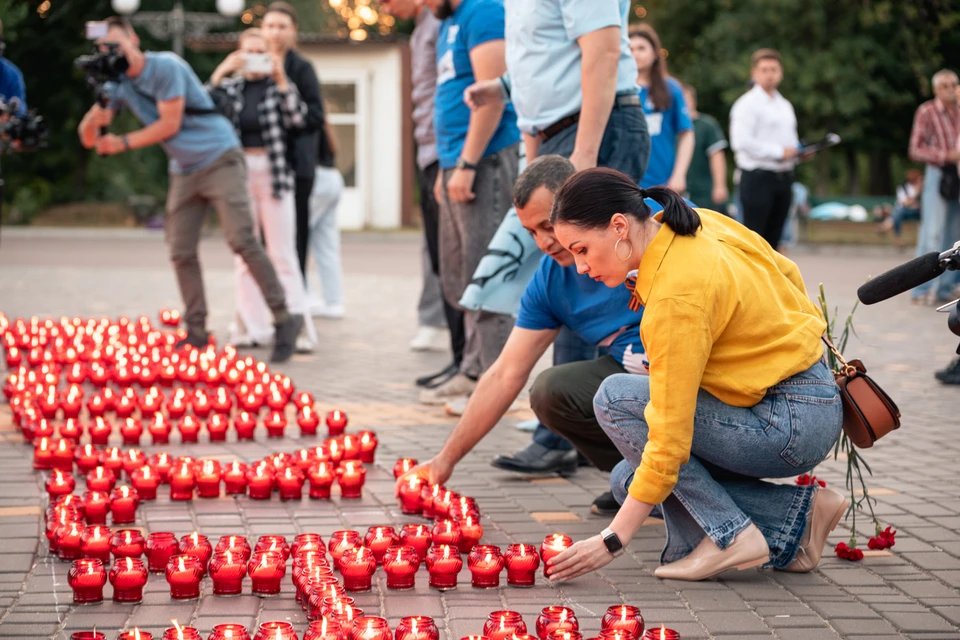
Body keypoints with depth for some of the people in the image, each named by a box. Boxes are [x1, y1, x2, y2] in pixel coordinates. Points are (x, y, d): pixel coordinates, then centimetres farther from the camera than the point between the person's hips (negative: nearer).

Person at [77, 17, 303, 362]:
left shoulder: (166, 67, -16)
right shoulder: (117, 85, 4)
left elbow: (169, 124, -17)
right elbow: (87, 137, 0)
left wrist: (123, 143, -13)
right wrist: (96, 116, -22)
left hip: (219, 159, -7)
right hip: (184, 172, 7)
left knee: (242, 241, -16)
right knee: (181, 253, 2)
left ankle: (284, 319, -14)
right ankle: (196, 331, 10)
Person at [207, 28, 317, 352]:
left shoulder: (278, 86, 6)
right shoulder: (230, 87, 11)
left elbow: (297, 117, -8)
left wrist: (281, 79, -13)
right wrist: (219, 74, -9)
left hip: (273, 173, -2)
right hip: (239, 172, 2)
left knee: (282, 254, -5)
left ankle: (297, 326, -6)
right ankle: (251, 327, 9)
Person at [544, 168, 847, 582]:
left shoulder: (675, 296, -25)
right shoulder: (703, 224, -1)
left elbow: (669, 436, -25)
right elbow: (788, 276, 13)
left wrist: (613, 540, -21)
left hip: (794, 424, -10)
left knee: (616, 398, -14)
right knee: (628, 481, 8)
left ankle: (729, 535, -12)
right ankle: (799, 513, 6)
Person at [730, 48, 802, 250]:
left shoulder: (785, 105, 19)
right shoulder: (747, 104, -8)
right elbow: (741, 141, -19)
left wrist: (798, 150, 6)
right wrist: (779, 152, -17)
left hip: (783, 178, 8)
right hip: (758, 178, -8)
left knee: (773, 238, 10)